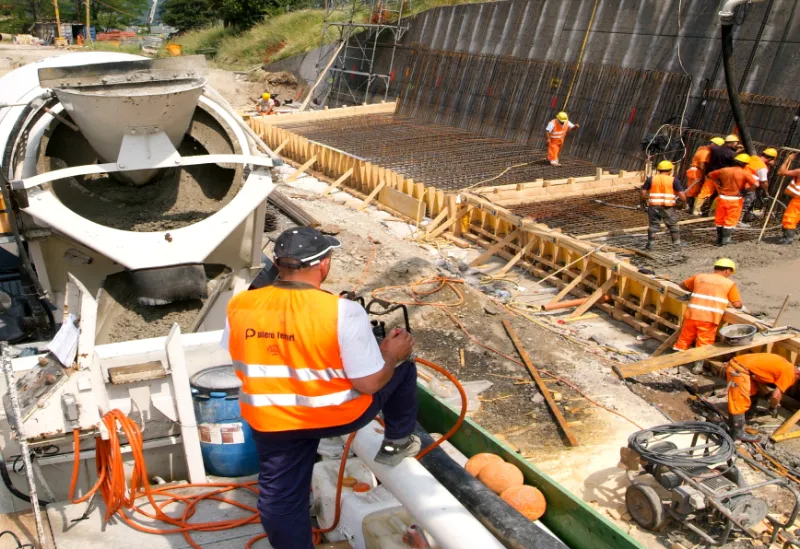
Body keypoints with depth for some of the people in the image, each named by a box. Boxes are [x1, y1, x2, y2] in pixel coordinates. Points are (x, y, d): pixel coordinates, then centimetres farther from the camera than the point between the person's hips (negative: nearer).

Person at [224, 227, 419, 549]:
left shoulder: (239, 306, -10)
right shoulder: (342, 312, -25)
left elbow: (243, 362, 7)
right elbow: (370, 383, -20)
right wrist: (391, 354, 0)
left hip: (270, 421, 3)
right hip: (339, 414, -3)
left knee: (280, 499, 20)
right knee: (402, 367, 19)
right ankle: (396, 443, 37)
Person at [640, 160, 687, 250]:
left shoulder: (651, 179, 4)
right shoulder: (673, 180, -1)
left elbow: (643, 193, 1)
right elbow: (681, 194, -6)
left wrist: (645, 200, 18)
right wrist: (684, 202, 13)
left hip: (654, 206, 1)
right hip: (668, 206, -1)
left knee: (653, 225, 11)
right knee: (672, 224, 14)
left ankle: (650, 244, 9)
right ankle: (677, 242, 20)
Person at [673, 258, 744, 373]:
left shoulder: (700, 277, 14)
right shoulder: (730, 284, 6)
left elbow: (682, 285, 27)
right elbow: (737, 304, 1)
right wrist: (742, 307, 23)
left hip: (692, 314, 3)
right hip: (710, 318, -3)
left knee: (684, 339, 13)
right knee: (704, 342, 6)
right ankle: (698, 366, 5)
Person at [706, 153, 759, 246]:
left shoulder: (724, 170, 3)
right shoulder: (745, 172, -9)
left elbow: (710, 175, 15)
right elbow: (755, 184, -19)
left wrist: (718, 184, 14)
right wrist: (745, 190, -7)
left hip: (723, 198, 4)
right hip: (735, 199, -3)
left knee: (719, 220, 14)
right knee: (730, 221, 5)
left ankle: (719, 240, 22)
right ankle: (725, 240, 5)